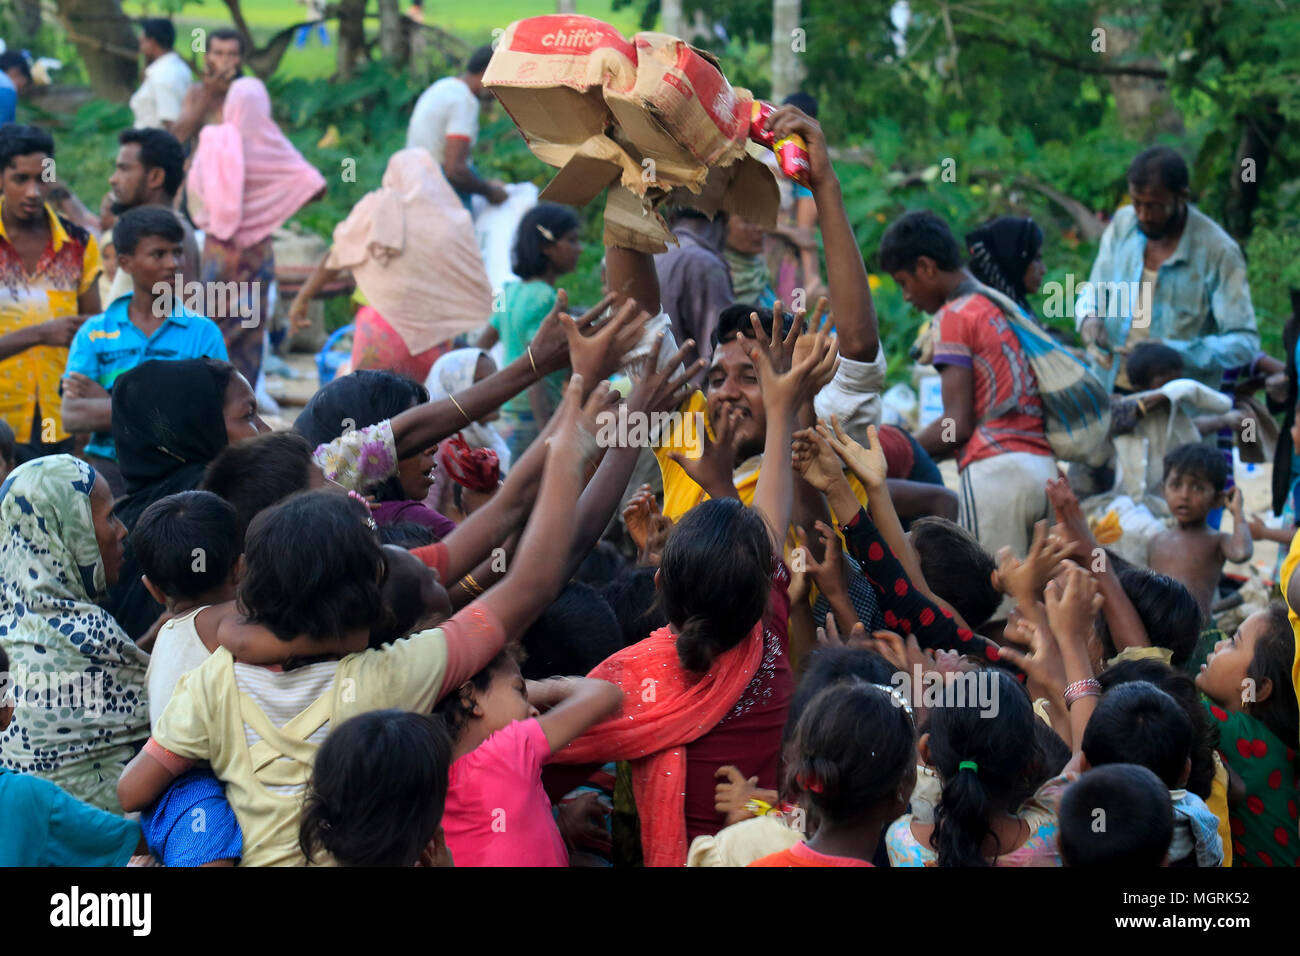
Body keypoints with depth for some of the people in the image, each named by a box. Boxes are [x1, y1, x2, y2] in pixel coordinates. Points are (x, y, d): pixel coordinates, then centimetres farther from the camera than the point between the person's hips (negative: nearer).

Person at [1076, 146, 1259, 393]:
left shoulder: (1219, 251, -10)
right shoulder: (1123, 223, 6)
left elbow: (1244, 343, -11)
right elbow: (1093, 291, 20)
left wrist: (1172, 352, -23)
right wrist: (1088, 317, -5)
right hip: (1108, 388, 4)